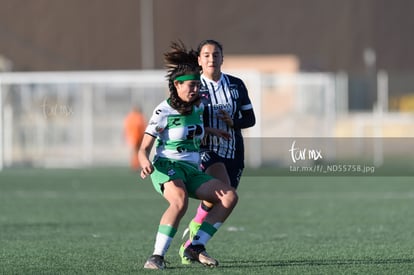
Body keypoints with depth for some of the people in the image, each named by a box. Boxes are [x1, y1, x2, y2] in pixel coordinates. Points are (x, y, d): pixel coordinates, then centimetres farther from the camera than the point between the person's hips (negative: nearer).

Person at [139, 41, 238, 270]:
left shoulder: (198, 106, 10)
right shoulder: (163, 111, -9)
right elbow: (144, 149, -10)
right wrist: (146, 163, -30)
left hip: (192, 171, 7)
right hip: (166, 166, -7)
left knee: (230, 196, -12)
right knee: (180, 201, -38)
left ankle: (195, 247, -14)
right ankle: (157, 256, -37)